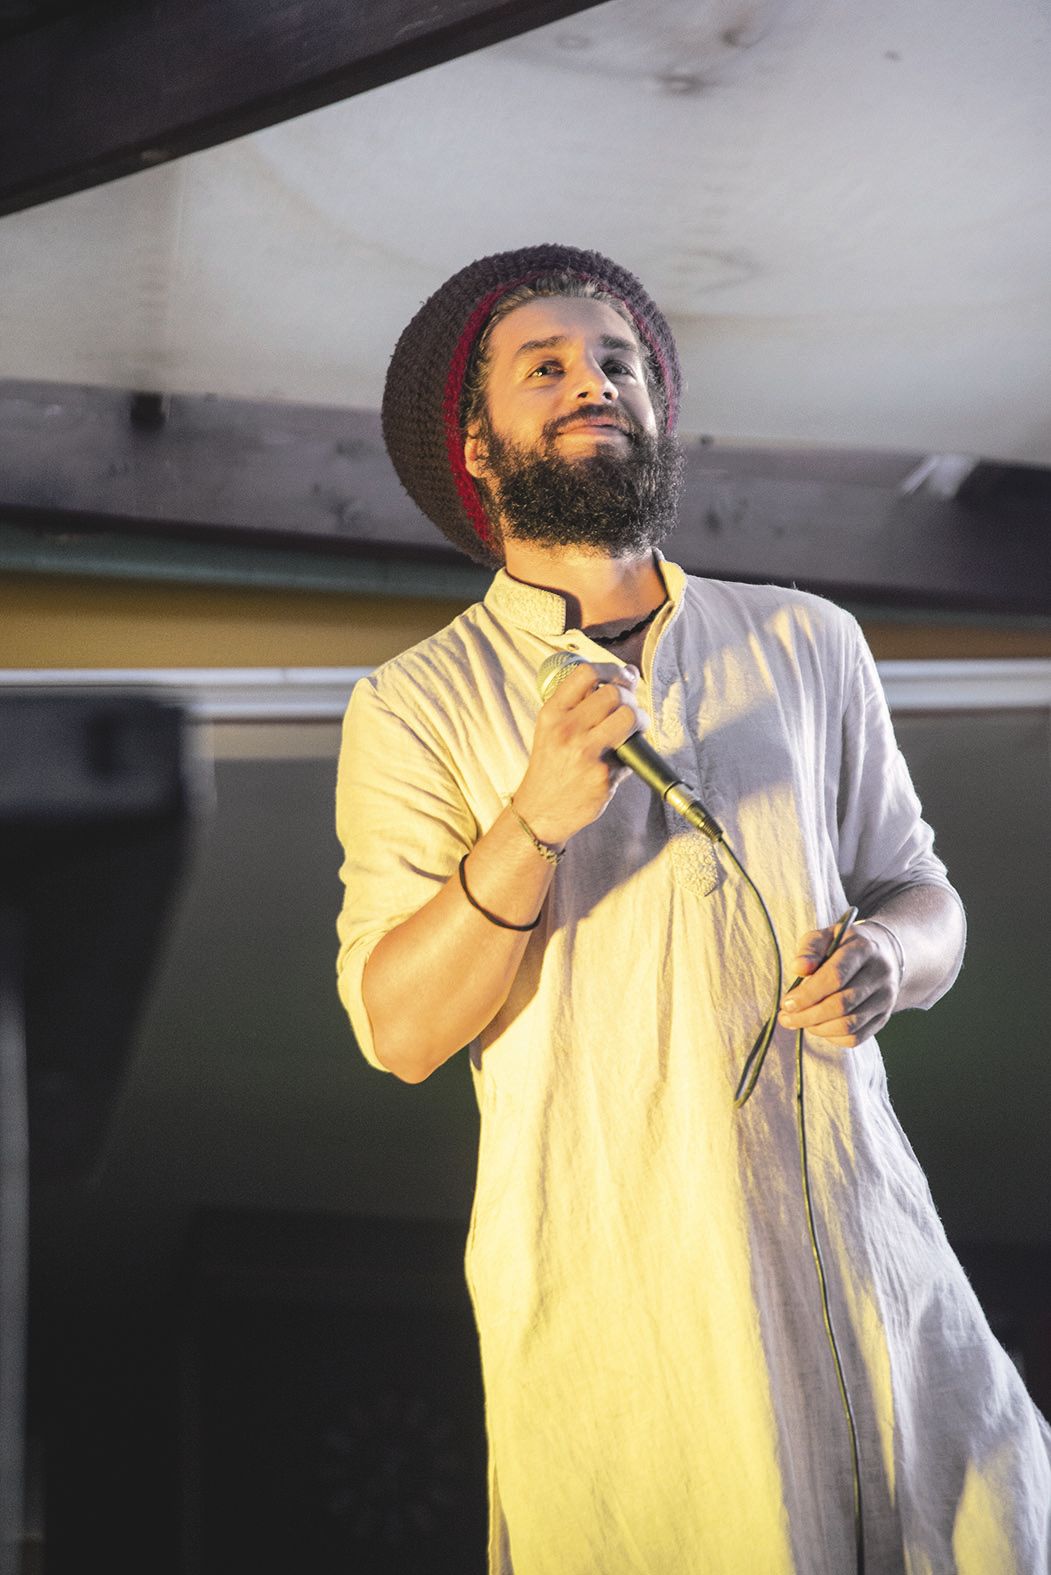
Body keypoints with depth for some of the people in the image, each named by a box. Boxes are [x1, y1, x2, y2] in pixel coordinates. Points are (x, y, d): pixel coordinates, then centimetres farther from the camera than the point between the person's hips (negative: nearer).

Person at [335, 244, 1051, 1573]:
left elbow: (917, 890, 13)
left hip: (859, 1248, 3)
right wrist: (533, 825, -24)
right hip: (608, 1298, -2)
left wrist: (886, 958, -11)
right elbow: (400, 1030, -9)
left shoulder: (808, 644, 5)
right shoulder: (412, 706, -2)